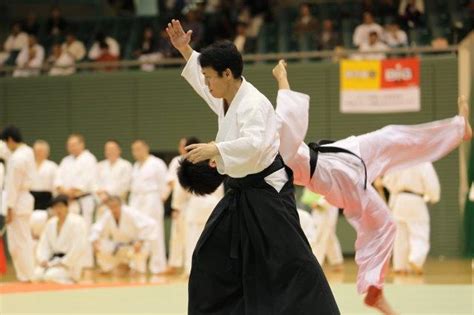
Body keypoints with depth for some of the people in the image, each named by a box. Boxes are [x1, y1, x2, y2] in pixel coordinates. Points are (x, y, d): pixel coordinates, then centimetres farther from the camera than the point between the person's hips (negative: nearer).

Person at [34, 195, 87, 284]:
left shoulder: (77, 222, -12)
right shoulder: (51, 223, 11)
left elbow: (79, 248, -19)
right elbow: (44, 244, 11)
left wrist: (63, 263, -20)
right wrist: (43, 260, -8)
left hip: (70, 264, -7)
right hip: (54, 259, 7)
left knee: (51, 276, -30)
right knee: (38, 274, -20)